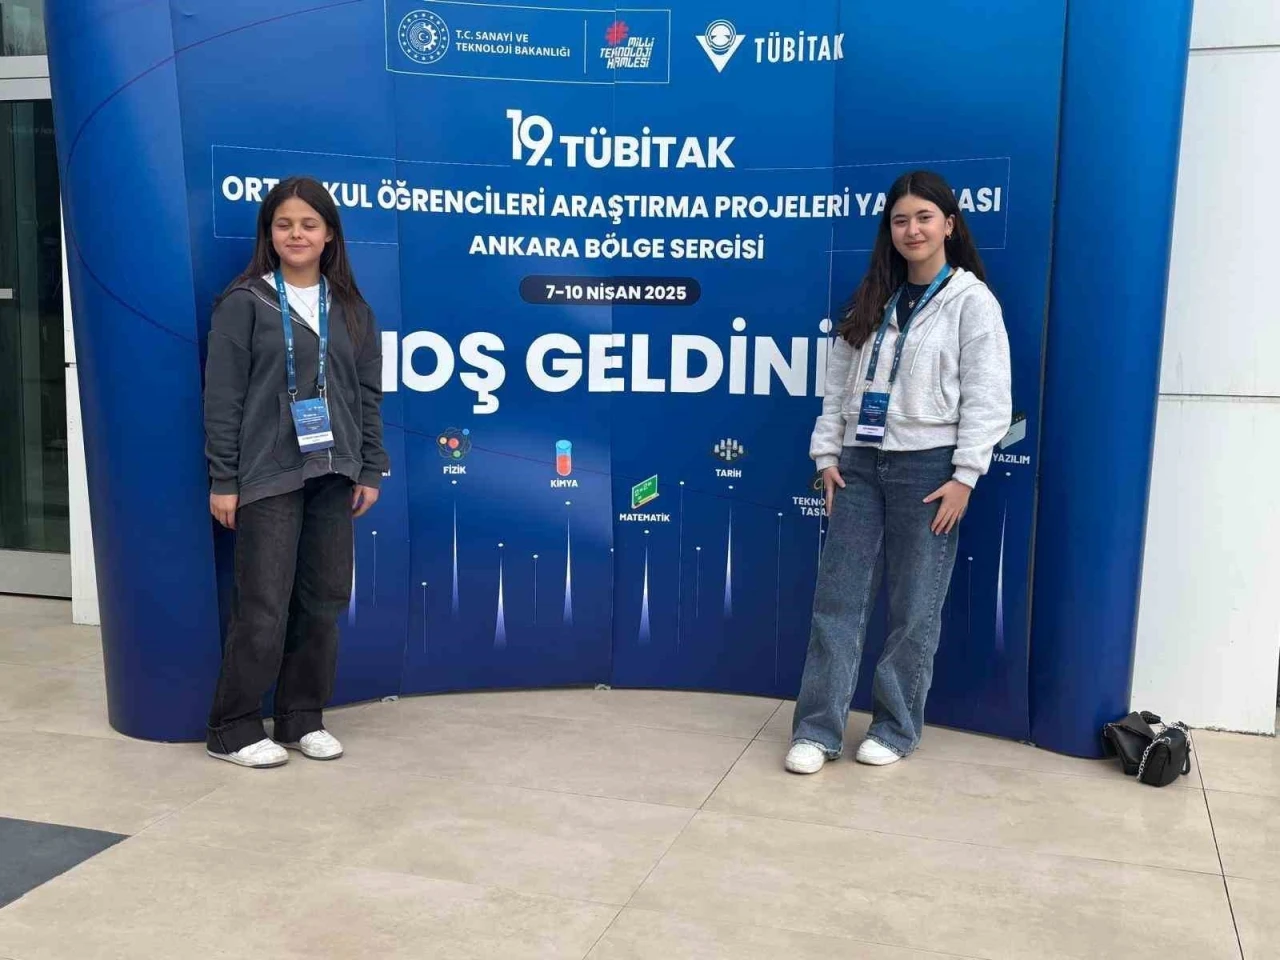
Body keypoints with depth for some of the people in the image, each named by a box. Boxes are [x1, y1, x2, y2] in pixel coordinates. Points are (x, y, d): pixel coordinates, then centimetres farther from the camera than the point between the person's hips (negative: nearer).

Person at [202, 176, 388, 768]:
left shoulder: (352, 309, 10)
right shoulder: (245, 303, -3)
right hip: (267, 476, -4)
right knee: (263, 607, -3)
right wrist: (223, 480, -8)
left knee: (324, 601, 7)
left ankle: (302, 718, 21)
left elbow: (369, 395, 12)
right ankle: (232, 729, 11)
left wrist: (370, 471, 7)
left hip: (333, 475, 5)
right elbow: (222, 396, -5)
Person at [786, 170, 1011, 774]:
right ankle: (817, 729, 8)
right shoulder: (873, 300, 14)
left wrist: (965, 476, -14)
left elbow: (986, 398, -8)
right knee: (837, 598, 3)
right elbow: (839, 382, 13)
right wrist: (827, 453, 4)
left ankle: (896, 728, 18)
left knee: (914, 608, 4)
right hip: (860, 462, 5)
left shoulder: (971, 301, -3)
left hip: (927, 467, -5)